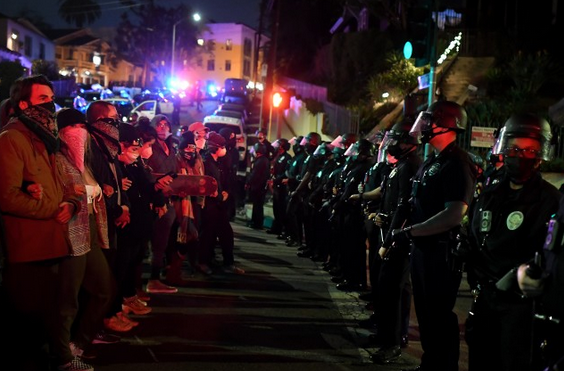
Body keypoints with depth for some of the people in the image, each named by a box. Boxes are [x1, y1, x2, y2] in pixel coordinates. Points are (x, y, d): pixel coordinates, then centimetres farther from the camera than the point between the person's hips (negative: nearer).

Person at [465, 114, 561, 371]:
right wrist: (477, 282, 11)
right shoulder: (490, 195, 12)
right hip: (486, 299, 7)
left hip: (521, 302, -6)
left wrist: (508, 281, -21)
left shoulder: (550, 199, -11)